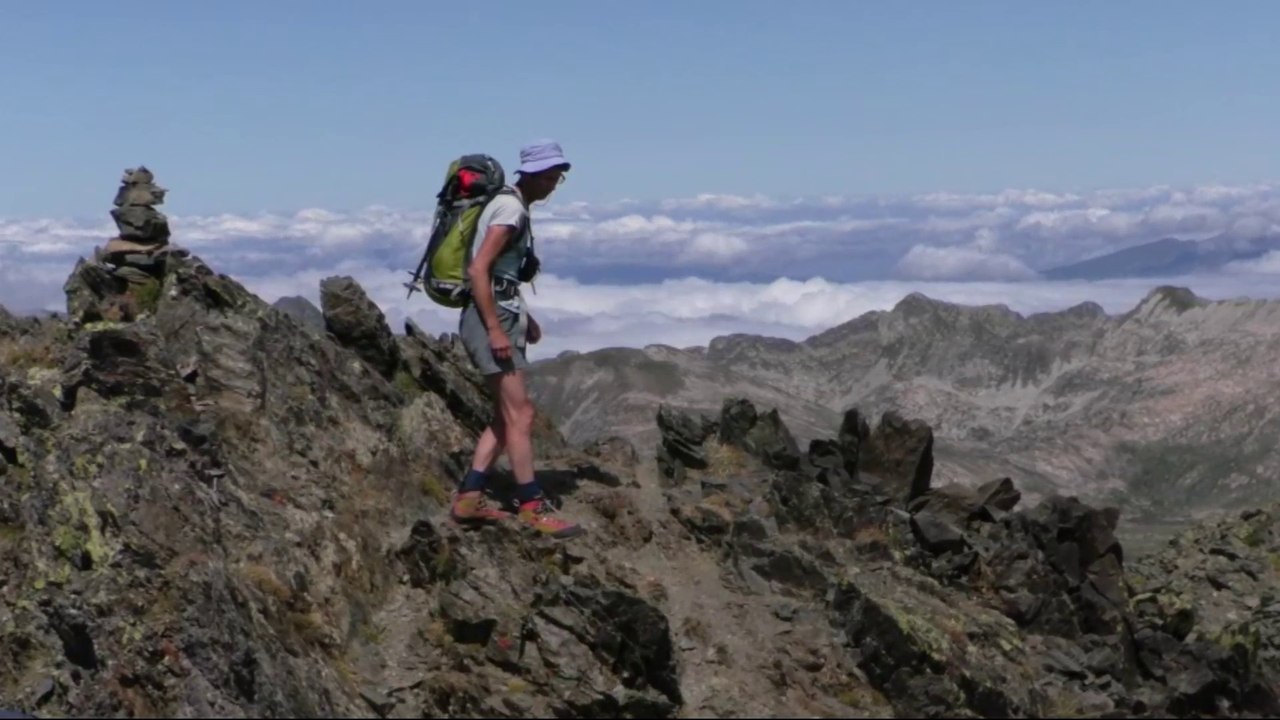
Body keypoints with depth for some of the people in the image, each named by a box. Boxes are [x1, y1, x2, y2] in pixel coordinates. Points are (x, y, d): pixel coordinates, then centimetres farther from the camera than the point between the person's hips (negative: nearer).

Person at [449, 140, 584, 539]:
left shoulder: (510, 206, 18)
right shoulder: (510, 210, -14)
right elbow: (478, 270, -22)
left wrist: (522, 317, 19)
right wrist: (496, 330, -23)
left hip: (500, 317, 11)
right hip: (490, 320, -11)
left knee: (506, 416, 12)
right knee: (520, 414, -8)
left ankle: (468, 497, 11)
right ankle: (533, 507, -3)